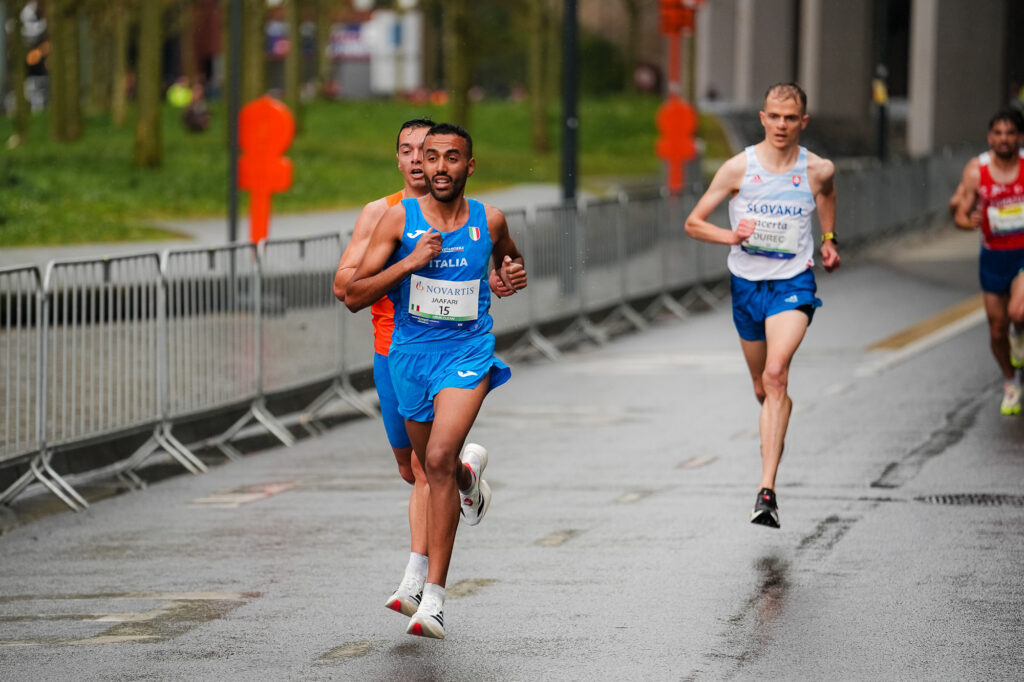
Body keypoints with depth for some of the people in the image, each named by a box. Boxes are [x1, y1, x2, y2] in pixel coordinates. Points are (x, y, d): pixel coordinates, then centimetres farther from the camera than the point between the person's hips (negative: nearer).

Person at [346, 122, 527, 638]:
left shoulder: (489, 221, -2)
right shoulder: (399, 218, -7)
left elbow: (510, 258, 24)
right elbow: (354, 296, -10)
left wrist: (515, 274, 3)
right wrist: (409, 263, -21)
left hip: (468, 352, -2)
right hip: (411, 353, 2)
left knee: (440, 458, -24)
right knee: (433, 466, 20)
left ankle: (434, 597, -24)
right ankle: (470, 470, 62)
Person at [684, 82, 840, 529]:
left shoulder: (817, 170, -3)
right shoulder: (739, 168, -6)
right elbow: (693, 223, -2)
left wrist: (828, 238, 19)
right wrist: (732, 236, -19)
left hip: (794, 282, -2)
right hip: (747, 284, 2)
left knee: (775, 375, -24)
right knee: (763, 388, 16)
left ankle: (767, 492, -30)